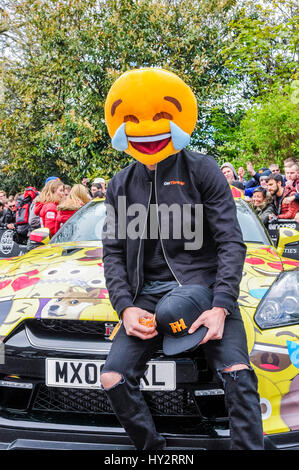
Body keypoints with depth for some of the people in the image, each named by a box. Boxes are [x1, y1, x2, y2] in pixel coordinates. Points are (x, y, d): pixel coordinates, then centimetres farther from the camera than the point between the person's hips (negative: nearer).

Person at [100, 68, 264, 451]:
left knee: (237, 374, -22)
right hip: (149, 294, 3)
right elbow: (114, 252, 10)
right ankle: (155, 452, 8)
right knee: (113, 379, -10)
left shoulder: (202, 171, 0)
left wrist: (220, 307, -16)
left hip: (203, 285, -3)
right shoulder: (121, 185, 11)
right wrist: (126, 307, -7)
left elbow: (231, 243, -3)